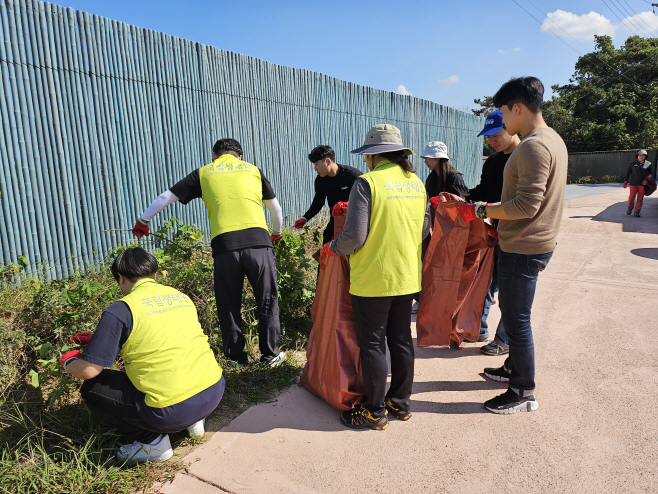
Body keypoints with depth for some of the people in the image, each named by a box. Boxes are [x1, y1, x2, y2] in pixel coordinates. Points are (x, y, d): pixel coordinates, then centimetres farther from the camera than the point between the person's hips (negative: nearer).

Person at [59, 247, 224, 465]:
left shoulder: (120, 310, -7)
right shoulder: (181, 296, 12)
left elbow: (89, 370, -8)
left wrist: (68, 361, 18)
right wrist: (99, 338, 34)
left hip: (174, 411, -7)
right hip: (215, 390, 7)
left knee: (92, 388, 13)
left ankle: (152, 441, 9)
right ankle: (193, 421, 21)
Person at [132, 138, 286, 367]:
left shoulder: (204, 173, 17)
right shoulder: (253, 170, 19)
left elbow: (166, 197, 20)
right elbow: (276, 209, 26)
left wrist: (143, 221, 35)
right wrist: (277, 233, 45)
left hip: (224, 244, 0)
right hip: (258, 240, 0)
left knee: (229, 305, 15)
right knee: (267, 301, 13)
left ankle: (236, 357, 26)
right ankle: (270, 354, 22)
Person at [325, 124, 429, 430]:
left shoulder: (367, 182, -15)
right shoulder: (416, 183, 5)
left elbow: (355, 237, -20)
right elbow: (424, 230, 13)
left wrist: (332, 248, -1)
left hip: (373, 280, -7)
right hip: (407, 277, 7)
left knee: (372, 345, 6)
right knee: (401, 340, 17)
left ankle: (375, 411, 19)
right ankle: (400, 402, 31)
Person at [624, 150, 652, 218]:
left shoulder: (648, 164, 5)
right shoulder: (633, 164, 5)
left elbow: (650, 173, 13)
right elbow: (628, 173, 11)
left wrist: (646, 179, -3)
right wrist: (625, 181, 5)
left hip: (642, 184, 1)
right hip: (633, 184, 0)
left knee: (640, 199, 0)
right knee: (631, 197, -8)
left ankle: (636, 213, 6)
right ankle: (630, 207, 20)